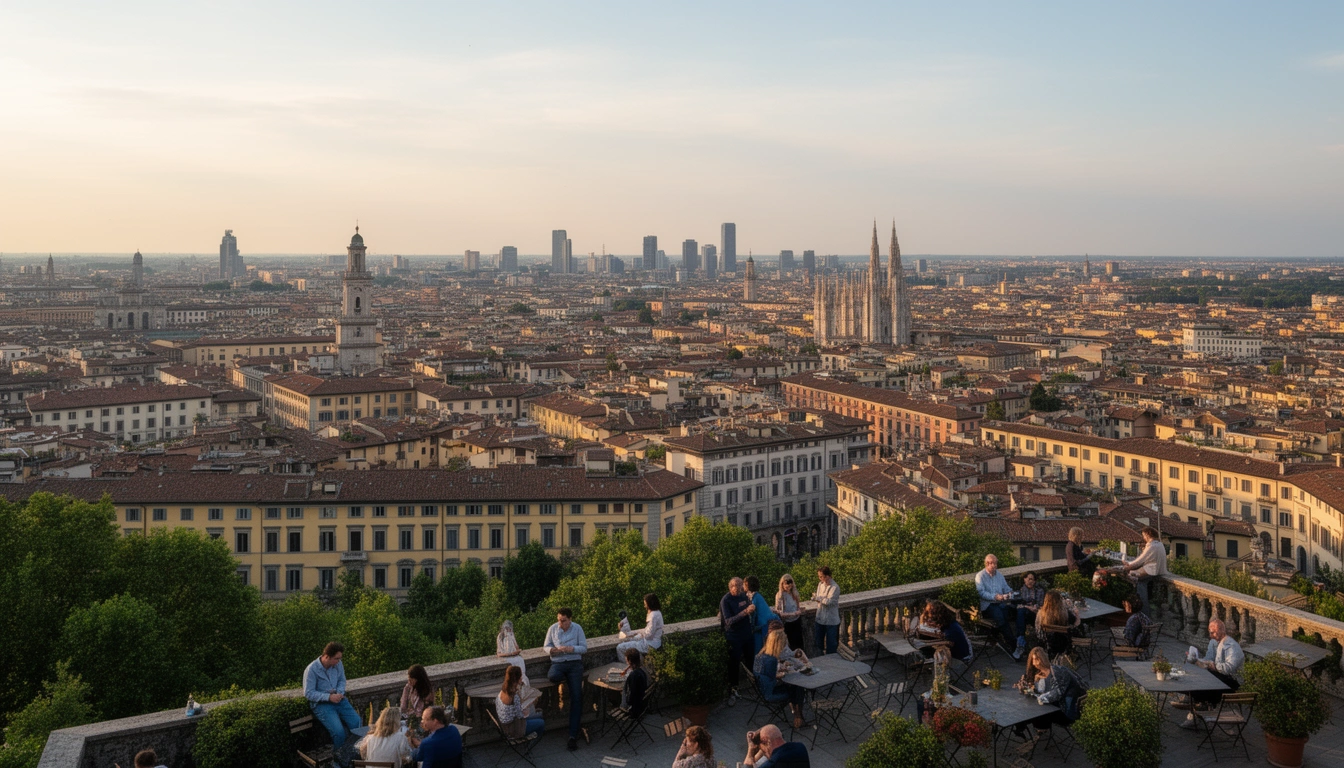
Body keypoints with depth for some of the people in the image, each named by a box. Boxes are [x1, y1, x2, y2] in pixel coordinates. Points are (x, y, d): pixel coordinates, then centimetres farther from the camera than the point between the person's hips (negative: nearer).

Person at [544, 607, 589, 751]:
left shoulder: (577, 628, 0)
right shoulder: (552, 629, 2)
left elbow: (584, 648, 1)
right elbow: (546, 646, 9)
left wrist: (571, 649, -18)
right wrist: (551, 650, -15)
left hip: (574, 663, -1)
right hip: (558, 663, 1)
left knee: (576, 697, -15)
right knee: (552, 676, -39)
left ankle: (573, 735, -13)